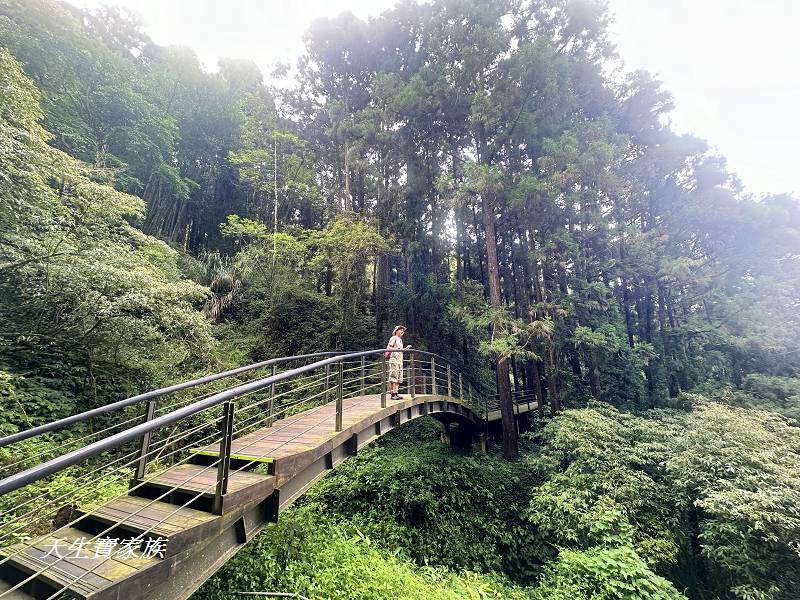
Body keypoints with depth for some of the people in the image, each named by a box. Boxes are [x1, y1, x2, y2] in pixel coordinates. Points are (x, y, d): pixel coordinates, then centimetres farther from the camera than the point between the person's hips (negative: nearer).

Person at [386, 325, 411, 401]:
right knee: (393, 377, -11)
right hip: (394, 359, -9)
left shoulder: (400, 340, 22)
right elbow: (388, 348, -9)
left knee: (398, 378, 6)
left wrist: (406, 348, 21)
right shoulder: (393, 338, -3)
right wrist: (396, 348, -22)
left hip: (400, 360, 9)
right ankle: (393, 394, -11)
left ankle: (396, 394, 9)